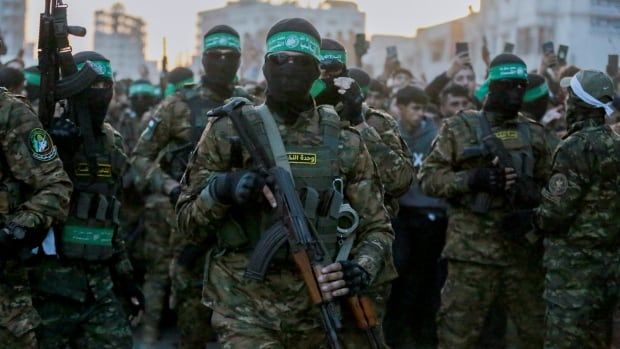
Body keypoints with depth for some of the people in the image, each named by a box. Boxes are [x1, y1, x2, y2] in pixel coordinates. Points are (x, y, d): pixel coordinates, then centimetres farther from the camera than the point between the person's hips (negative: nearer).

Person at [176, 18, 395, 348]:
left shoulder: (344, 140, 4)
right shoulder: (230, 131, 0)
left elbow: (375, 226, 8)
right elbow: (187, 217, 3)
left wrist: (363, 268, -13)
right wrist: (222, 188, -17)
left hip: (320, 303, 2)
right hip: (246, 307, -2)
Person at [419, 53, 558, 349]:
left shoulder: (535, 134, 12)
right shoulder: (460, 128, 2)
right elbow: (428, 177, -2)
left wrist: (532, 192, -8)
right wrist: (470, 180, -16)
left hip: (524, 249, 4)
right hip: (472, 248, -3)